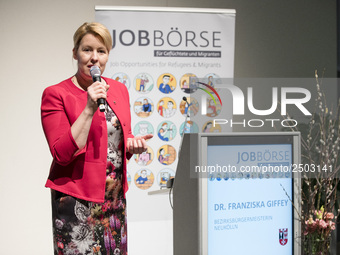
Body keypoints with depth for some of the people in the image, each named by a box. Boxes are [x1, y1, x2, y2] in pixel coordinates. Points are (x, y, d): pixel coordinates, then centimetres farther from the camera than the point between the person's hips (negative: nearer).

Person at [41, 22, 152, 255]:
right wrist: (90, 108, -20)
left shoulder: (119, 89, 11)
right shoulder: (56, 94, -7)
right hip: (76, 199, -5)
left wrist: (132, 144, -1)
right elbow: (62, 154, -15)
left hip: (116, 198, 6)